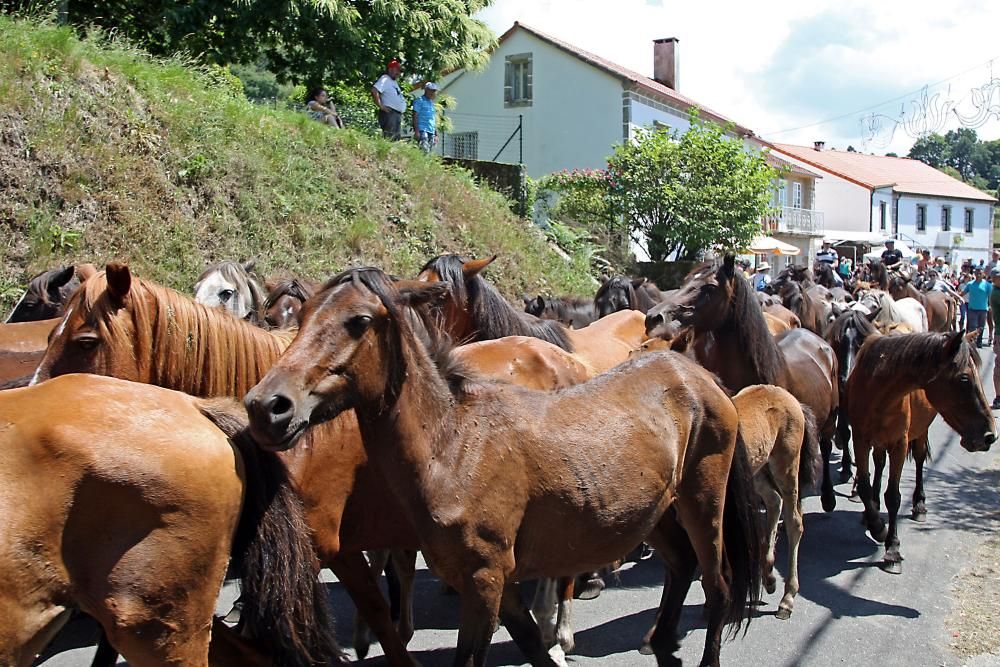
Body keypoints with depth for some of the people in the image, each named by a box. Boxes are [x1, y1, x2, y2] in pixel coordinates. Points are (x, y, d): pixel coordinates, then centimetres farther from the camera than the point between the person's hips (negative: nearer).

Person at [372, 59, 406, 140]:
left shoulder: (394, 82, 23)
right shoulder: (385, 79, -7)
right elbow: (374, 90, -21)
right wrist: (381, 106, -20)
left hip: (397, 114, 10)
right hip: (389, 113, -10)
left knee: (396, 139, 9)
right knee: (389, 138, -17)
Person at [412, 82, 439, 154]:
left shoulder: (432, 103, 25)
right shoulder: (420, 101, 3)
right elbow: (415, 116, -4)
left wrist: (436, 134, 20)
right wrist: (416, 131, -14)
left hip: (431, 132, 7)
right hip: (422, 130, -7)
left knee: (430, 151, 0)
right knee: (425, 150, -22)